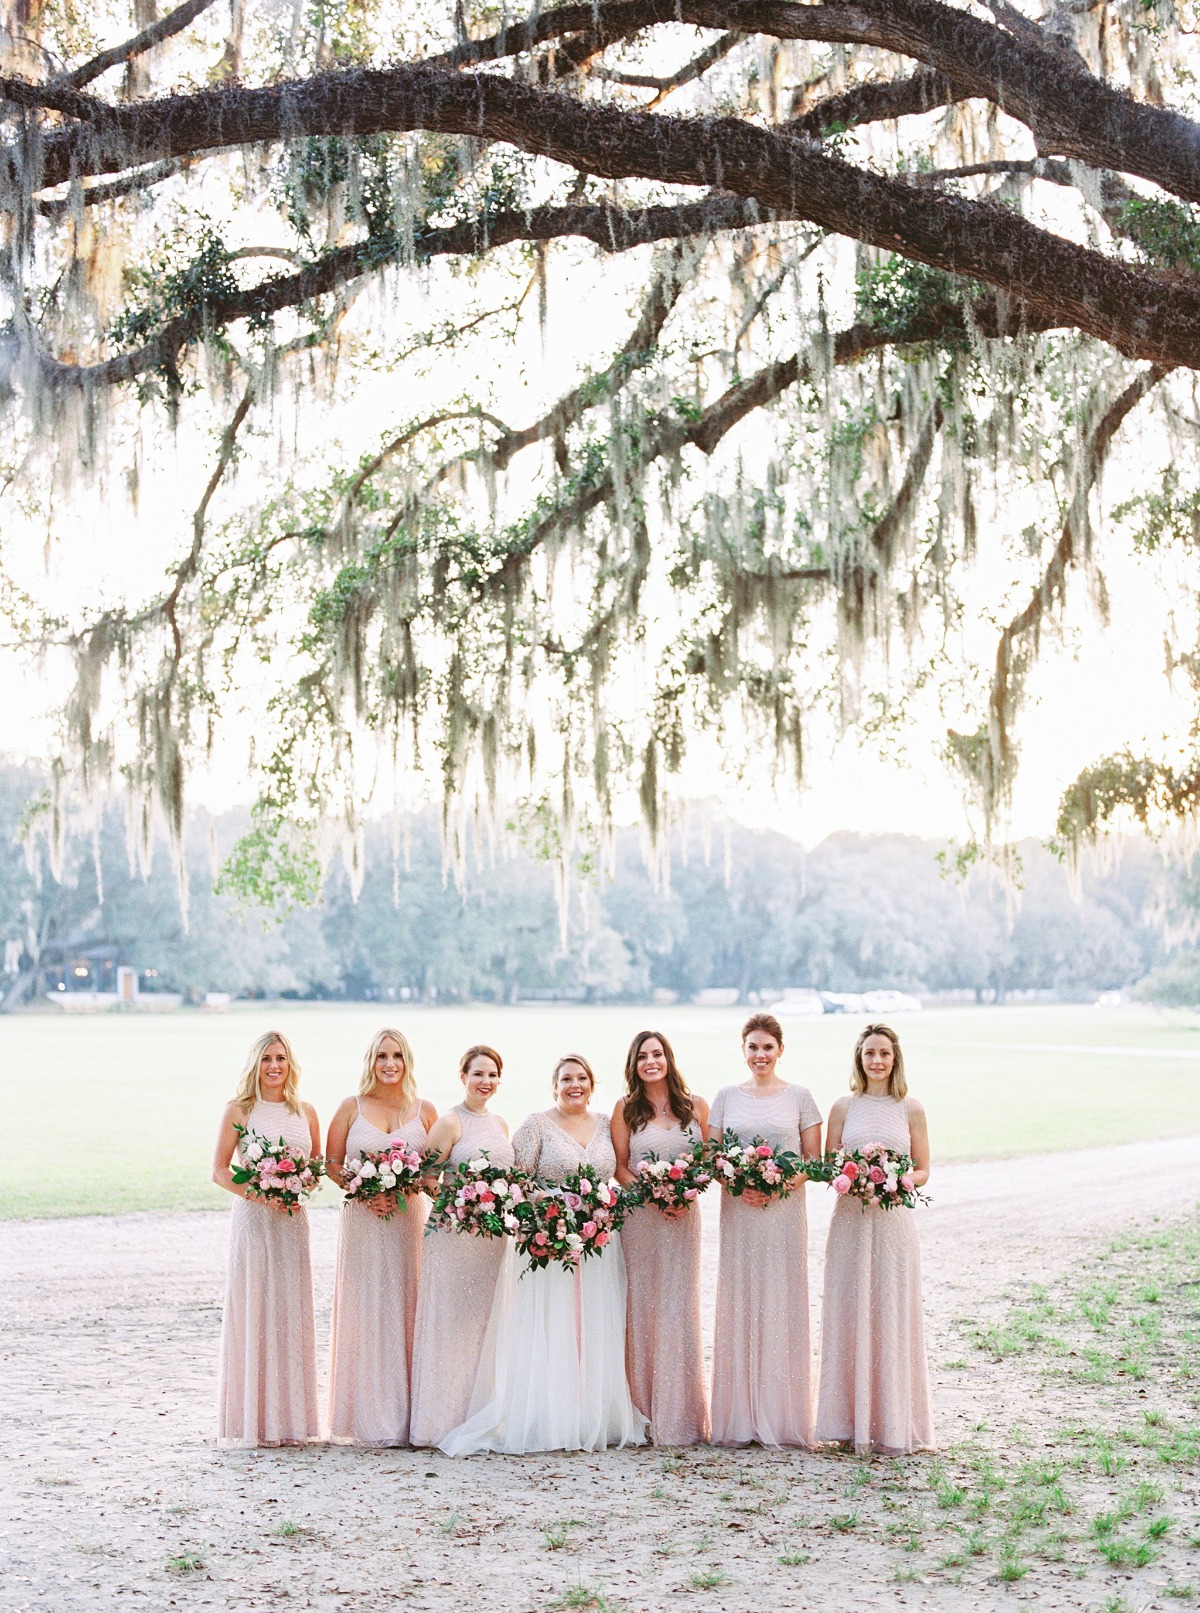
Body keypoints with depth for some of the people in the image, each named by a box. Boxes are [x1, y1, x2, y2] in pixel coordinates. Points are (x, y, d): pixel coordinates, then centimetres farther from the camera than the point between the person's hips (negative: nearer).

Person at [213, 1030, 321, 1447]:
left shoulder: (305, 1113, 10)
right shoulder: (239, 1111, -1)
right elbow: (219, 1170, -2)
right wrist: (257, 1193, -16)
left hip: (292, 1220, 3)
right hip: (252, 1219, -3)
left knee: (292, 1313, 4)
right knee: (252, 1310, -3)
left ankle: (290, 1418, 12)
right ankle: (252, 1421, 4)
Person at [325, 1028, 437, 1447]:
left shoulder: (425, 1110, 7)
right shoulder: (351, 1108, 4)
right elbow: (332, 1164, 4)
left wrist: (405, 1188, -10)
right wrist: (364, 1192, -12)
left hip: (409, 1219, 1)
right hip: (362, 1221, -1)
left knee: (406, 1309, 2)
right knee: (365, 1312, -1)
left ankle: (406, 1415, 9)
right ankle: (367, 1417, 5)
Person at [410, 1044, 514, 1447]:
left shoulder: (499, 1124, 14)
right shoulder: (451, 1121, -6)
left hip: (496, 1233, 7)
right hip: (457, 1232, -7)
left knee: (487, 1321, 10)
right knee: (453, 1321, -3)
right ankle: (446, 1418, 2)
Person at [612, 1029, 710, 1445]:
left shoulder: (696, 1106, 6)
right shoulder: (626, 1109, 4)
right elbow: (619, 1168, 2)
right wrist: (653, 1195, -13)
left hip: (684, 1217, 1)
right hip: (639, 1216, -1)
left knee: (679, 1307, 2)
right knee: (642, 1305, -2)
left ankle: (680, 1414, 8)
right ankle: (645, 1411, 5)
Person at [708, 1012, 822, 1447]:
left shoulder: (799, 1097, 5)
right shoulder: (726, 1097, 9)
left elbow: (814, 1161, 3)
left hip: (785, 1213, -1)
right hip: (738, 1214, 1)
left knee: (782, 1307, 0)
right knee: (738, 1308, 0)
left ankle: (782, 1418, 8)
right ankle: (739, 1420, 6)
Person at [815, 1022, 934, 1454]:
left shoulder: (910, 1110, 4)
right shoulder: (844, 1107, 5)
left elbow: (922, 1171, 6)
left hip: (894, 1220, -1)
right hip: (850, 1220, 1)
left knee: (892, 1316, 1)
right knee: (849, 1315, 2)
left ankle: (893, 1425, 10)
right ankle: (853, 1421, 11)